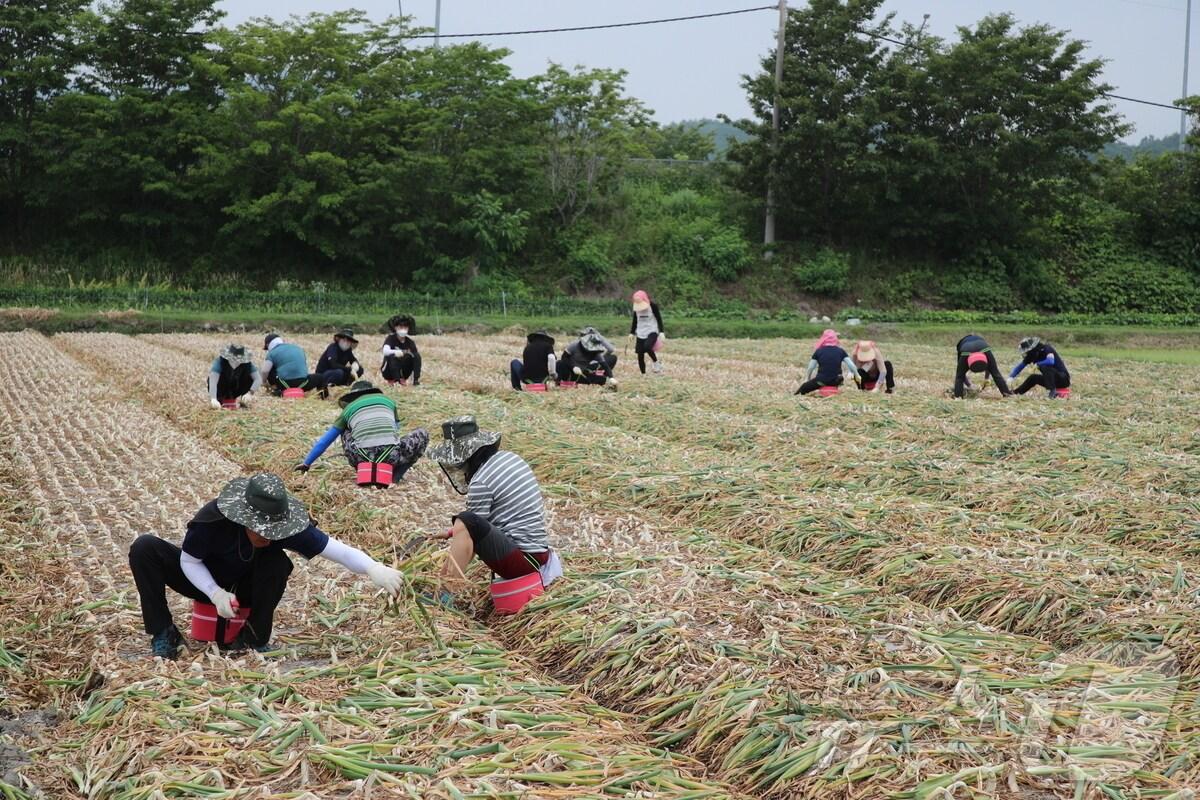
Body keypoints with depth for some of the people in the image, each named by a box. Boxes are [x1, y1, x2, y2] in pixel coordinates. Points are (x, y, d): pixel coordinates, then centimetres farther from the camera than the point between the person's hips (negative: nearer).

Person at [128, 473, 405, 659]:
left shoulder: (286, 528, -29)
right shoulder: (211, 520, -34)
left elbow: (336, 549, -32)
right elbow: (188, 561, -17)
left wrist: (374, 568, -48)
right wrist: (216, 593, -32)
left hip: (244, 588, 1)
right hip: (204, 582, -1)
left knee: (277, 562, -31)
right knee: (145, 547, -26)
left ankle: (255, 639, -10)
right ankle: (163, 634, -13)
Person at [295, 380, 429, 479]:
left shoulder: (348, 409, 26)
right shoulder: (387, 400, 28)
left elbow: (324, 442, 34)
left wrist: (306, 463, 49)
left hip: (363, 457, 2)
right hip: (391, 455, -2)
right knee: (423, 434, 24)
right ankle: (394, 474, 10)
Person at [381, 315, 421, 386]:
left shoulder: (410, 342, -4)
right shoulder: (391, 338, -13)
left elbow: (416, 360, -4)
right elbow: (385, 351, -34)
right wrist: (395, 352, -55)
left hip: (403, 372, 3)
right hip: (389, 372, -3)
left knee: (417, 356, -16)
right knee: (392, 357, -33)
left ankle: (416, 380, -20)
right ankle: (397, 380, -26)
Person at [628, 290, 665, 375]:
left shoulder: (653, 306, -9)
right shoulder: (636, 308, 4)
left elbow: (659, 319, -6)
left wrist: (661, 332, -14)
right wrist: (632, 333, 15)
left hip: (652, 332, -5)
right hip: (640, 334, 5)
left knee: (647, 346, -32)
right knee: (640, 356, 0)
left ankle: (656, 362, -9)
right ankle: (643, 374, 10)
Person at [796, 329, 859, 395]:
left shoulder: (818, 351, 2)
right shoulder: (841, 351, 5)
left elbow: (810, 368, 4)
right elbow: (851, 366, 3)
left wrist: (806, 379, 18)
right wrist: (857, 377, 15)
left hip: (821, 380, -2)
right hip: (836, 381, 2)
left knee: (802, 389, 14)